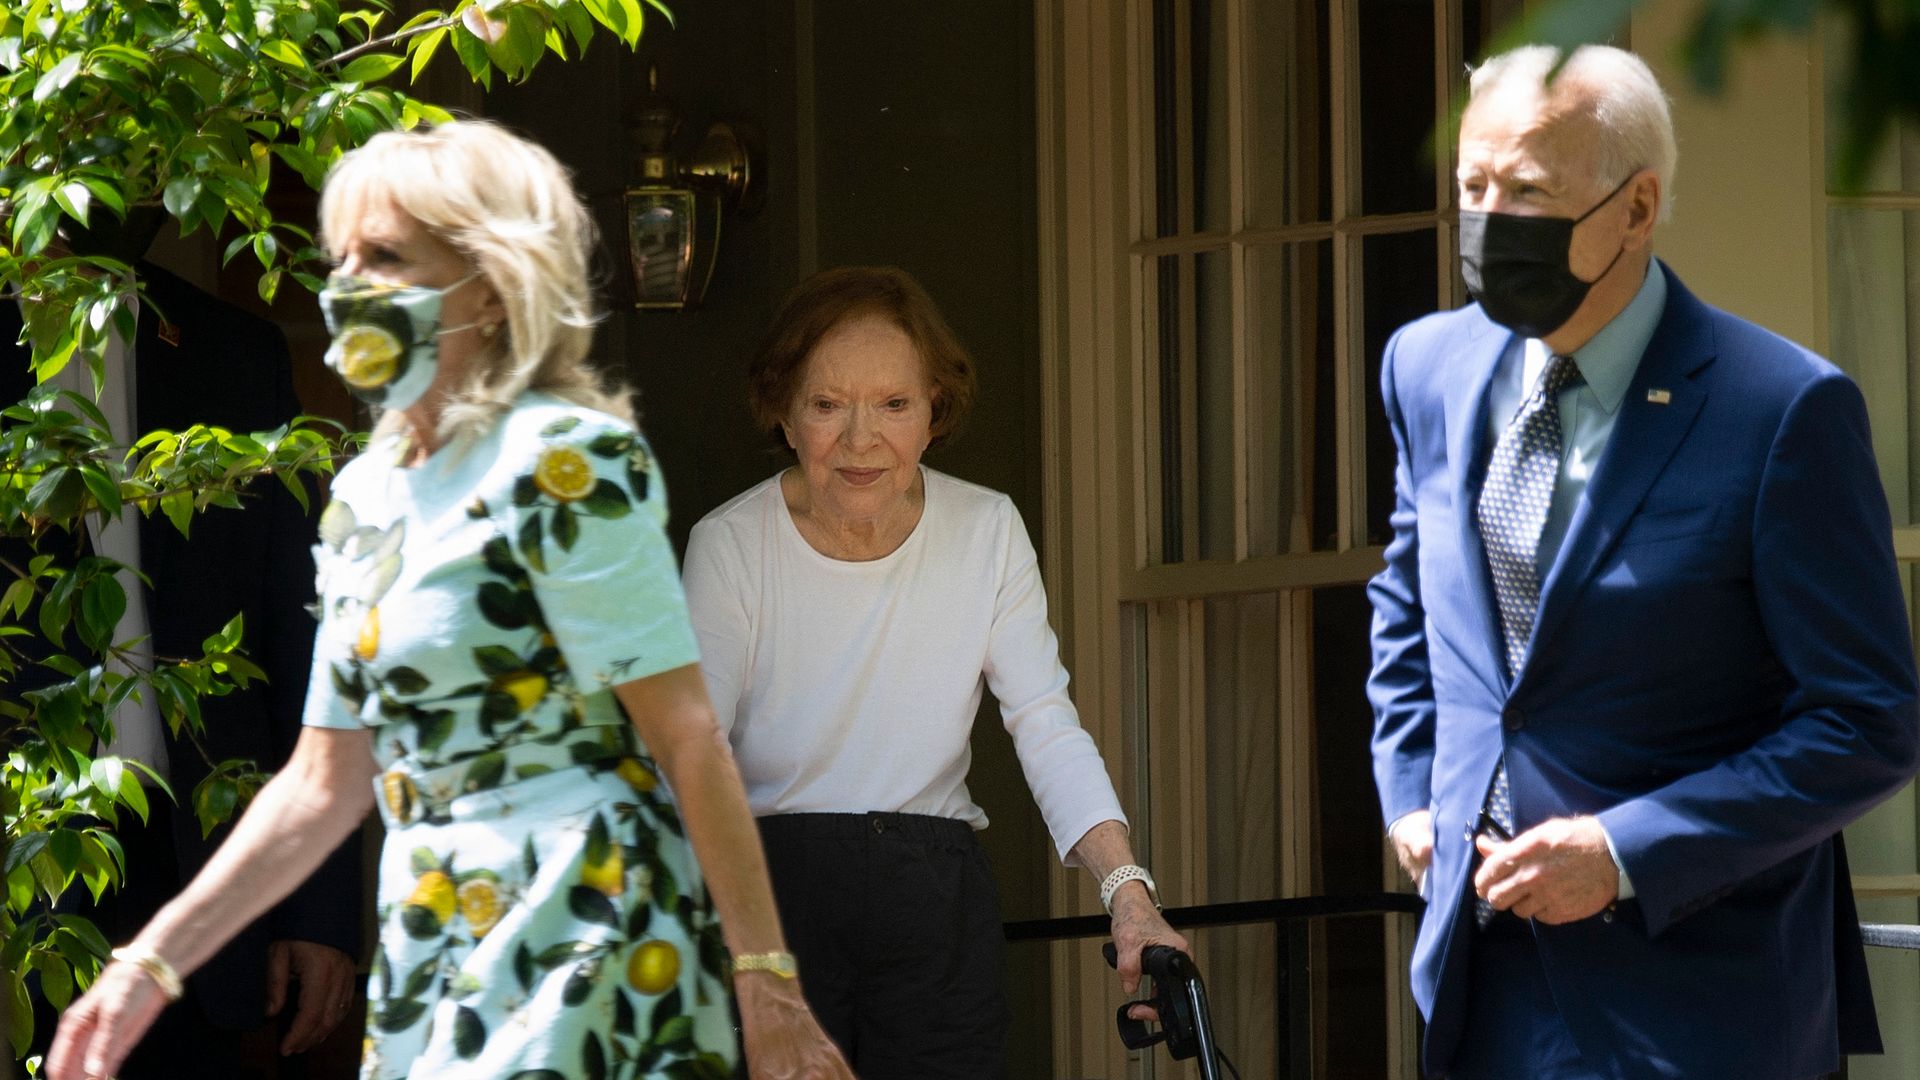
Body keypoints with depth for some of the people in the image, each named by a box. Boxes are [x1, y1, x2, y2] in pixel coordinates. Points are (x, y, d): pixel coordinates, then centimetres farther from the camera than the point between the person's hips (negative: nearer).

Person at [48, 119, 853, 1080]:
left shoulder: (562, 462, -10)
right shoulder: (366, 494, 13)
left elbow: (686, 737, -15)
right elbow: (324, 783, 16)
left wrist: (765, 979, -18)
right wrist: (153, 964, 11)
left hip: (574, 946, -8)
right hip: (430, 958, 8)